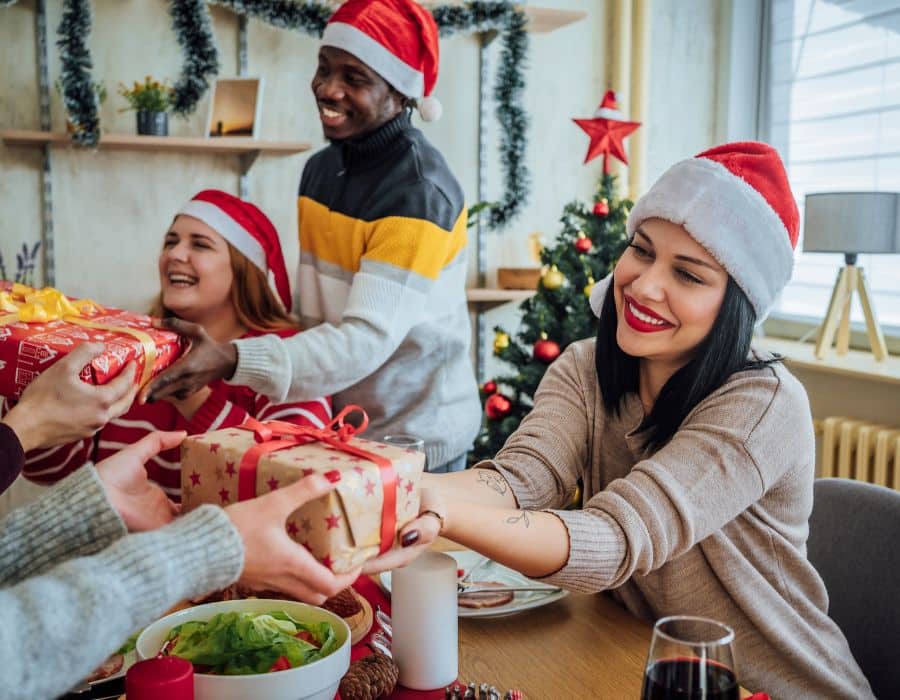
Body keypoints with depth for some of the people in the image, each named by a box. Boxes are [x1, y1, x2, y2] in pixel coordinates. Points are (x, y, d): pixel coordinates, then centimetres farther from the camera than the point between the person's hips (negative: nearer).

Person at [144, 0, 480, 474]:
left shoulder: (419, 192, -21)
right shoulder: (320, 167, 2)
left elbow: (368, 338, -28)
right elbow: (316, 303, 7)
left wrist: (233, 361, -37)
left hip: (412, 437, -6)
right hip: (334, 426, 7)